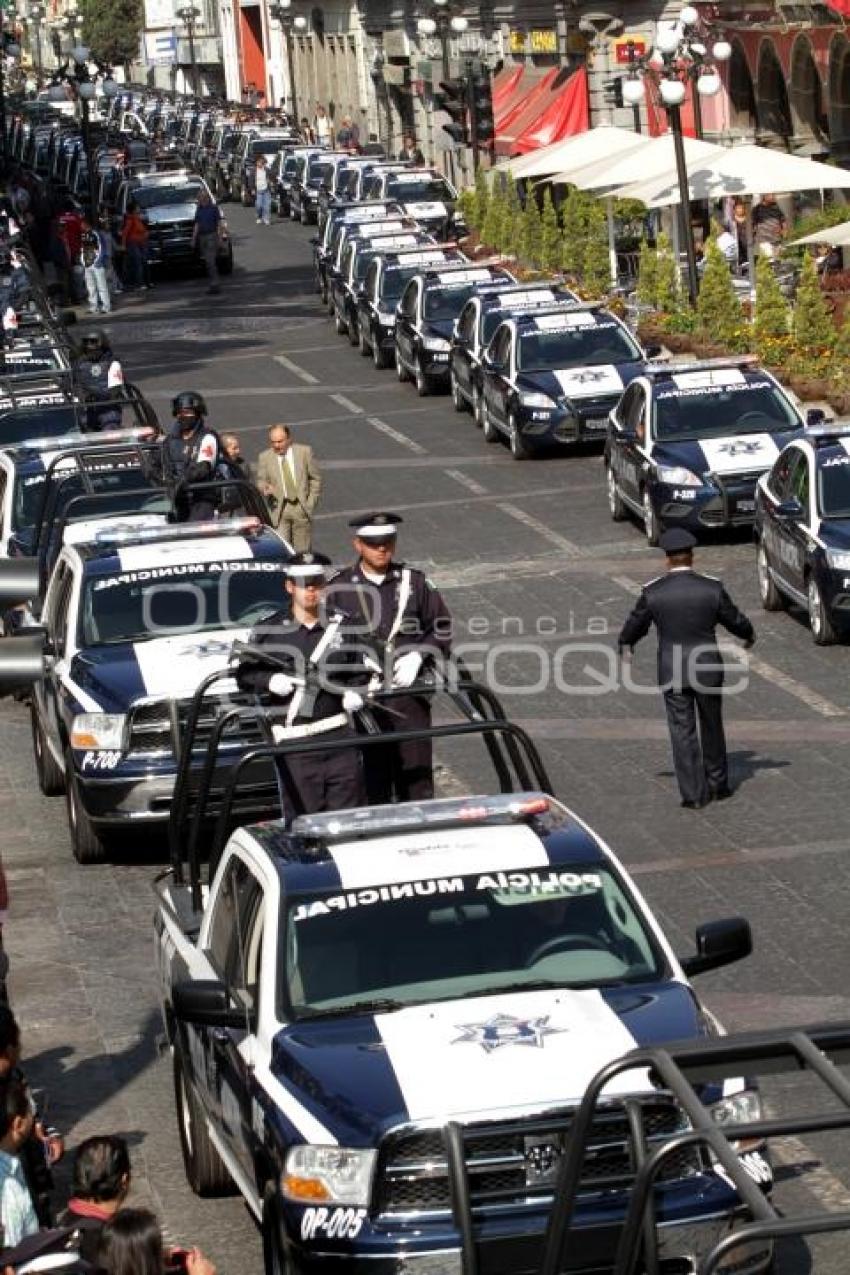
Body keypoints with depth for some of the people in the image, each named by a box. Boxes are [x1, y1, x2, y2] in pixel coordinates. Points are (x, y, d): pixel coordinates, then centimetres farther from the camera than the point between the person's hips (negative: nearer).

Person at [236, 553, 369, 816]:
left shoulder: (341, 625, 11)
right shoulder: (270, 630, 2)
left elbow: (359, 672, 19)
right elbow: (244, 675, 6)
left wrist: (355, 693, -2)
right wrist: (270, 680, -12)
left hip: (340, 735, 2)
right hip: (295, 743, -2)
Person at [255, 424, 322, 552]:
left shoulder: (305, 452, 2)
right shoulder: (264, 457, 3)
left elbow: (315, 479, 7)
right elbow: (261, 481, 8)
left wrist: (311, 503, 0)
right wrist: (265, 488, -16)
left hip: (302, 508, 1)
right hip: (279, 509, -1)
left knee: (302, 552, 5)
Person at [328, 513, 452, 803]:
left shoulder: (414, 582, 7)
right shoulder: (340, 588, 3)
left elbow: (442, 628, 13)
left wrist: (418, 656, -5)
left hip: (411, 692, 1)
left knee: (417, 777, 2)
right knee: (372, 782, 1)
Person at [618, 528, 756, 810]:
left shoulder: (653, 592, -10)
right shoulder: (712, 588, -9)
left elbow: (635, 625, 6)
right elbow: (735, 619, 4)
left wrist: (625, 645, 28)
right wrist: (749, 635, 27)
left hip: (672, 673, -1)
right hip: (707, 669, 1)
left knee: (683, 733, 5)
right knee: (712, 727, 18)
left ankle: (694, 795, 6)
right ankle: (718, 785, 29)